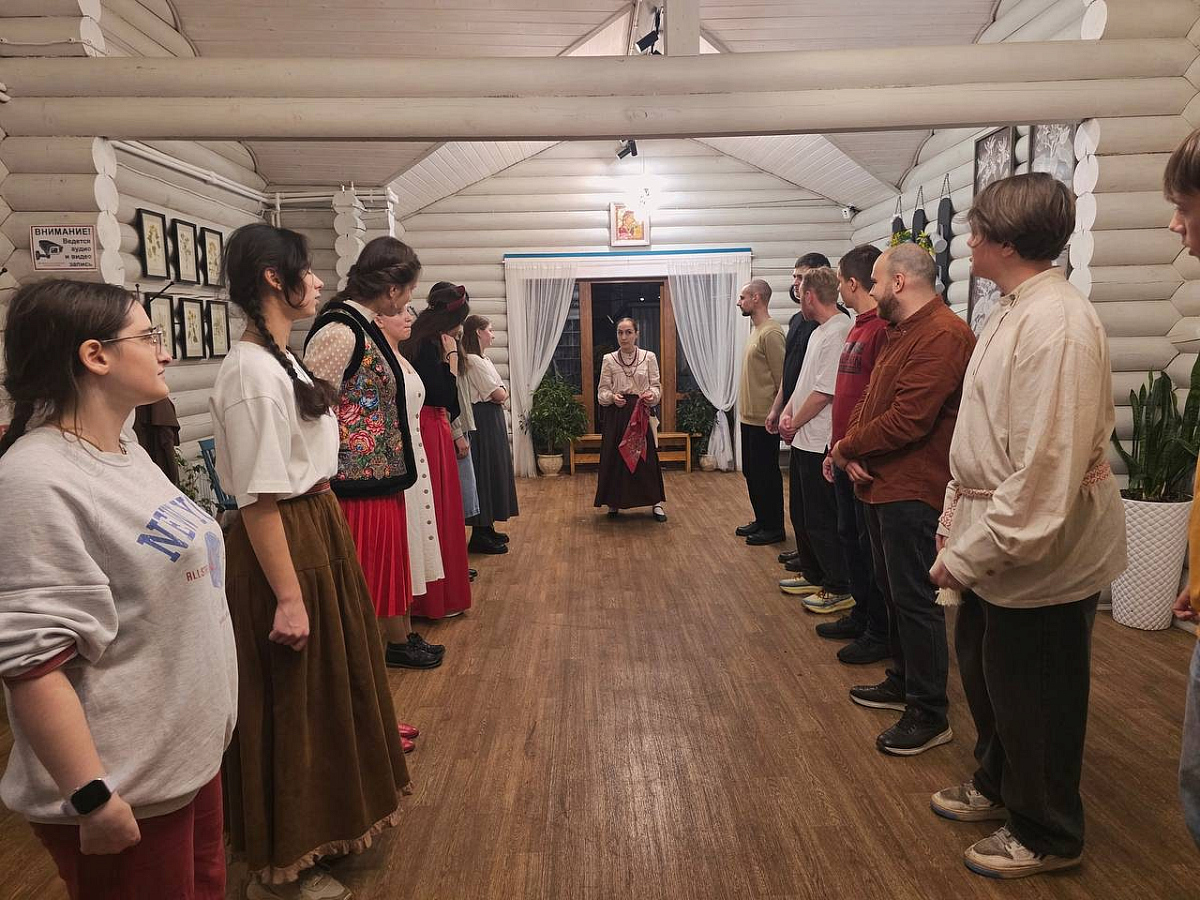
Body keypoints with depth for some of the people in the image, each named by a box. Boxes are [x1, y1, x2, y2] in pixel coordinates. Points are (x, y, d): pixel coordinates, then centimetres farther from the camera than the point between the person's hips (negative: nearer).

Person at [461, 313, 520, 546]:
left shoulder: (482, 359, 17)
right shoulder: (474, 361, -15)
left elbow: (500, 395, 14)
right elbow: (499, 394, -17)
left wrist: (501, 395, -5)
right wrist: (502, 394, 2)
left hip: (491, 421, 10)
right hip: (484, 420, -10)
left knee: (492, 471, 13)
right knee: (485, 471, -5)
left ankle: (486, 528, 22)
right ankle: (480, 532, 2)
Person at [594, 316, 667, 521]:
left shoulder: (649, 357, 3)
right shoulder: (608, 360, 3)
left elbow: (657, 386, 4)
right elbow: (602, 391, 3)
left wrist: (652, 394, -18)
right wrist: (612, 396, -17)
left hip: (641, 414, 0)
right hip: (616, 415, 0)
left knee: (646, 457, 0)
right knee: (614, 456, 3)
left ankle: (655, 502, 12)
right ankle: (614, 502, 19)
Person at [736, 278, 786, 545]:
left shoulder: (771, 333, -17)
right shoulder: (757, 331, 14)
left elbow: (782, 380, -19)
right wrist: (746, 411, 17)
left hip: (763, 420, -10)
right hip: (749, 418, 10)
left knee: (766, 474, 0)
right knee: (751, 473, 16)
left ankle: (774, 528, 12)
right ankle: (761, 521, 28)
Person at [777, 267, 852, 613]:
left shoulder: (838, 332, -19)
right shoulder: (818, 332, 14)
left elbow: (824, 392, -21)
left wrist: (794, 423, -10)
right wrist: (787, 414, 5)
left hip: (818, 442, -10)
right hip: (803, 439, 10)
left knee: (822, 519, -1)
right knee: (805, 512, 19)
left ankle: (839, 588, 11)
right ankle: (816, 575, 32)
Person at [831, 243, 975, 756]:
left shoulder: (942, 334, -18)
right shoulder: (900, 333, 16)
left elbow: (907, 420, -25)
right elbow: (871, 401, 14)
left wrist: (847, 446, -11)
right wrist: (852, 451, -4)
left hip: (913, 490, -10)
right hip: (881, 483, 10)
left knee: (914, 600, -2)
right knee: (892, 590, 19)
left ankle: (929, 715, 10)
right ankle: (903, 683, 34)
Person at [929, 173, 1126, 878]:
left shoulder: (1057, 324, -25)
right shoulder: (1013, 311, 7)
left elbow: (1045, 469, -29)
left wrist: (970, 554, -22)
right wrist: (957, 509, 11)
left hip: (1042, 554, -9)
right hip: (996, 541, 9)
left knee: (1034, 699, 10)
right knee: (984, 671, 24)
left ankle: (1046, 836, 34)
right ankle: (999, 786, 48)